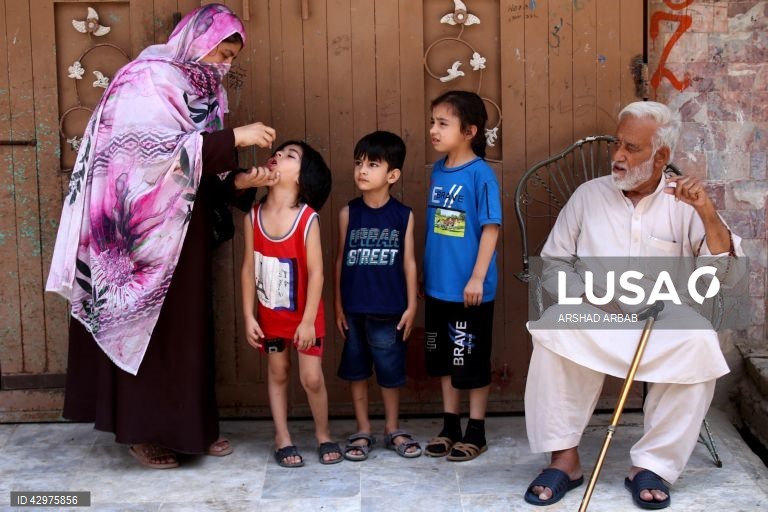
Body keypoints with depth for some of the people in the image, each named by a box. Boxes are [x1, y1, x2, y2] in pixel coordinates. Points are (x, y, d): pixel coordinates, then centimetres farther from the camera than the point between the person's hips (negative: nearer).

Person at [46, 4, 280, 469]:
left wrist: (237, 181, -9)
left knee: (188, 328, 11)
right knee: (149, 328, 1)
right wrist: (235, 138, -26)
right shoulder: (148, 79, -13)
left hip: (185, 231, 8)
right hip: (144, 229, -8)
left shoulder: (202, 91, 11)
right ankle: (143, 430, 13)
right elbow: (161, 151, -25)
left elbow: (200, 167, 9)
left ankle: (190, 425, 21)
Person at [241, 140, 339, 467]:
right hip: (270, 314, 3)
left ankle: (323, 435, 23)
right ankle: (282, 438, 26)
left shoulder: (308, 219, -19)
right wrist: (249, 316, -4)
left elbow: (316, 272, -18)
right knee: (277, 373, 13)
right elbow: (249, 268, -4)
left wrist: (308, 321, -18)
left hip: (304, 315, -3)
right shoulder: (253, 216, -9)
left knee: (312, 378, 1)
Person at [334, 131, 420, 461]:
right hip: (354, 308, 1)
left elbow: (408, 261, 1)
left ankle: (392, 429, 27)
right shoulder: (349, 213, -2)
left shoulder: (403, 215, -3)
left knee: (391, 371, 10)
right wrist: (338, 305, 2)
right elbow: (341, 259, 2)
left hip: (390, 309, -1)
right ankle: (363, 431, 24)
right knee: (356, 369, 10)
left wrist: (411, 305, 0)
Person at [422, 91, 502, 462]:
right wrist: (426, 271, 15)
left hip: (469, 288, -7)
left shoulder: (480, 174, -14)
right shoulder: (438, 170, 6)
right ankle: (449, 426, 29)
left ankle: (476, 432, 19)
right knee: (443, 359, 15)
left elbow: (491, 228, -14)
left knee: (472, 362, 6)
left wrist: (477, 278, -17)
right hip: (438, 285, 7)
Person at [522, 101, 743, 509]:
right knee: (554, 328, -32)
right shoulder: (588, 195, 8)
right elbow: (552, 262, 11)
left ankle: (653, 464, -21)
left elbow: (724, 273, -5)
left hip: (664, 326, 0)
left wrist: (708, 214, -20)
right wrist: (585, 292, -9)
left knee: (699, 344, -33)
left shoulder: (684, 205, 4)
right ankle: (564, 457, -23)